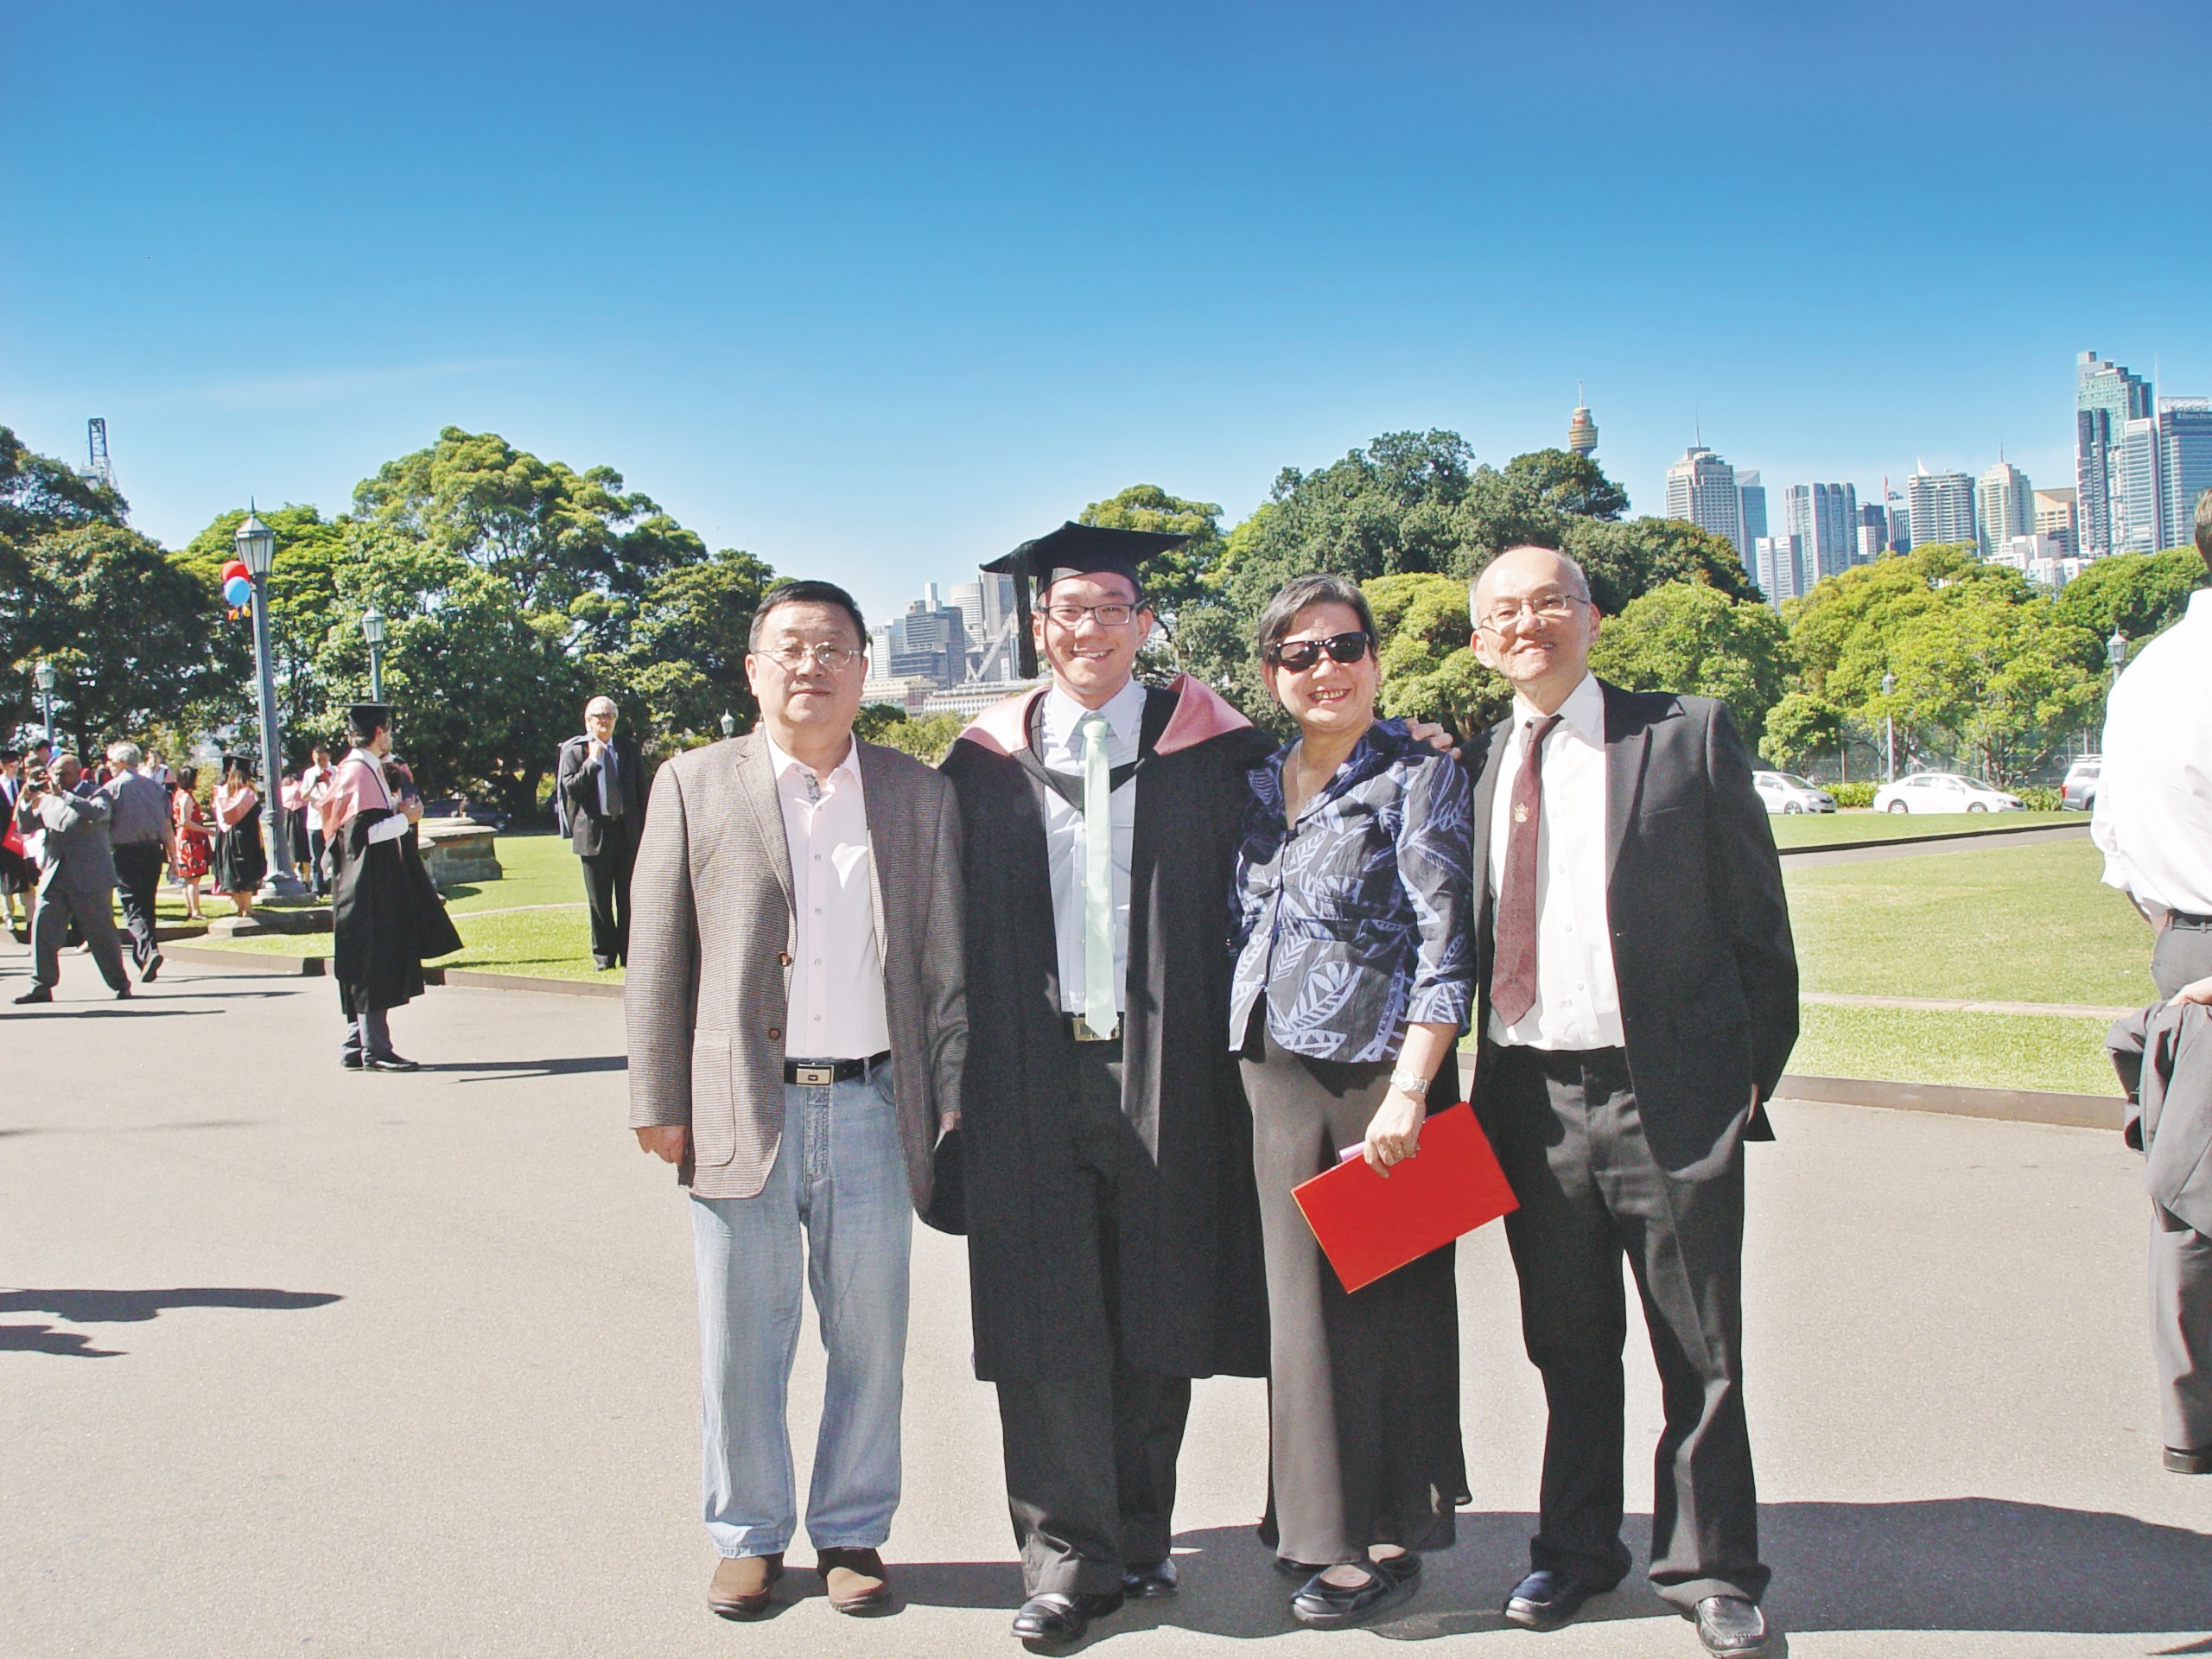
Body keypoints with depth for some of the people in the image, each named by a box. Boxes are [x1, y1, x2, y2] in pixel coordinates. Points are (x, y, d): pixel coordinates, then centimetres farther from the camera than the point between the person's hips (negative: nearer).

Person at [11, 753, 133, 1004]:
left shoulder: (96, 795, 0)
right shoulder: (48, 800, 17)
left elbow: (97, 812, -23)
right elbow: (24, 827, 13)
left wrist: (62, 794, -23)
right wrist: (26, 799, -2)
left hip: (90, 879, -5)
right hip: (54, 877, 5)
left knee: (102, 934, 2)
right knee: (42, 927, -6)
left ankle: (120, 984, 14)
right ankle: (41, 985, -1)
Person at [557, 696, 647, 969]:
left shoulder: (629, 747, 11)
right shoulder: (574, 750, 2)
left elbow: (641, 789, 12)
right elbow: (570, 788, -8)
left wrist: (643, 828, 6)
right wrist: (592, 761, -14)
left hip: (628, 831, 2)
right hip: (594, 832, -2)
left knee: (628, 896, 5)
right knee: (599, 900, 3)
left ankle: (629, 954, 11)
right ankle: (604, 954, 12)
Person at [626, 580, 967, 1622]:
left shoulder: (919, 795, 8)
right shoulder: (694, 786, 4)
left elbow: (944, 962, 8)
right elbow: (657, 958, 3)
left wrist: (951, 1102, 3)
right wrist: (657, 1101, -1)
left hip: (871, 1109, 1)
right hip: (741, 1111, -1)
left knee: (870, 1340, 9)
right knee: (741, 1346, 8)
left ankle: (853, 1532, 26)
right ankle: (749, 1536, 25)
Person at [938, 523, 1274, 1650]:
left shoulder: (1212, 751, 4)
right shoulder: (987, 764, 8)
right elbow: (953, 919, 9)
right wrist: (959, 1072, 4)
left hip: (1163, 1074, -1)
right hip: (1030, 1078, 1)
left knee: (1154, 1320, 8)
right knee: (1045, 1324, 1)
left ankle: (1140, 1538, 25)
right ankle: (1070, 1557, 13)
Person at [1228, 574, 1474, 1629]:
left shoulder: (1420, 779, -6)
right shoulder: (1259, 785, 11)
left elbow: (1447, 951, -12)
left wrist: (1408, 1089, -19)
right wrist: (1237, 1056, 12)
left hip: (1377, 1074, -6)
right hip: (1276, 1071, 6)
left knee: (1384, 1298, 2)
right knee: (1302, 1299, 11)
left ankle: (1386, 1540, 14)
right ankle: (1327, 1526, 25)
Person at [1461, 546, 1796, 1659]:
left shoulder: (1688, 737, -1)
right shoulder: (1473, 765, 7)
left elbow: (1756, 922, -1)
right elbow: (1457, 935, 11)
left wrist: (1754, 1071, -5)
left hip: (1669, 1095, -3)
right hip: (1528, 1098, 3)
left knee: (1699, 1354, 9)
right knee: (1567, 1348, 15)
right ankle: (1574, 1550, 31)